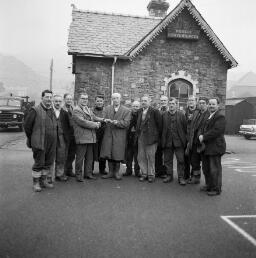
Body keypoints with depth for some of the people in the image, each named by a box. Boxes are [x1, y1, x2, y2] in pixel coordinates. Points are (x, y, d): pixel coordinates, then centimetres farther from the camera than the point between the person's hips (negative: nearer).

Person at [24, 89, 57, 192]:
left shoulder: (52, 111, 12)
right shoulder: (35, 110, -7)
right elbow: (27, 126, -4)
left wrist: (54, 139, 14)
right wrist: (31, 139, 1)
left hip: (51, 143, 6)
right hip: (39, 143, -6)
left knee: (48, 163, 13)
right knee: (39, 163, 1)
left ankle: (44, 180, 27)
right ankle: (36, 182, 14)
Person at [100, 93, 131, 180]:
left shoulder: (126, 110, -1)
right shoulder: (107, 108, 11)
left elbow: (126, 123, -8)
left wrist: (117, 122, -22)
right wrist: (107, 121, -19)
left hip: (119, 136, -3)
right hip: (108, 134, 3)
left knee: (118, 154, 1)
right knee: (108, 154, 5)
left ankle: (116, 172, 18)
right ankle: (111, 172, 18)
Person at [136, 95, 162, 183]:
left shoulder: (154, 111, -8)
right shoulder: (139, 111, 11)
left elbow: (159, 124, -6)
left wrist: (157, 135, -4)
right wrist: (138, 133, 9)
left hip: (151, 137, -6)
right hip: (141, 137, 6)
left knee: (150, 157, 2)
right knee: (141, 157, 8)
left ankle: (151, 175, 14)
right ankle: (144, 174, 21)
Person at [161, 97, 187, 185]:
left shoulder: (181, 114, 0)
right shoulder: (164, 115, 6)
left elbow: (185, 127, 1)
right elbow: (162, 128, 7)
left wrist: (184, 139, -2)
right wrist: (163, 140, 3)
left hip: (178, 141, -2)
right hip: (167, 141, 2)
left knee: (180, 160, 1)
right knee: (167, 160, 9)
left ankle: (181, 177, 11)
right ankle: (169, 175, 23)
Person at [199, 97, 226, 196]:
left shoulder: (220, 116, -13)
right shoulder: (208, 116, 17)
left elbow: (216, 131, -23)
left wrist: (204, 137, -19)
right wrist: (201, 136, 1)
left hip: (215, 147, -9)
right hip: (206, 147, 9)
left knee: (215, 169, 1)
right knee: (206, 168, 18)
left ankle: (216, 189, 13)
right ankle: (209, 185, 34)